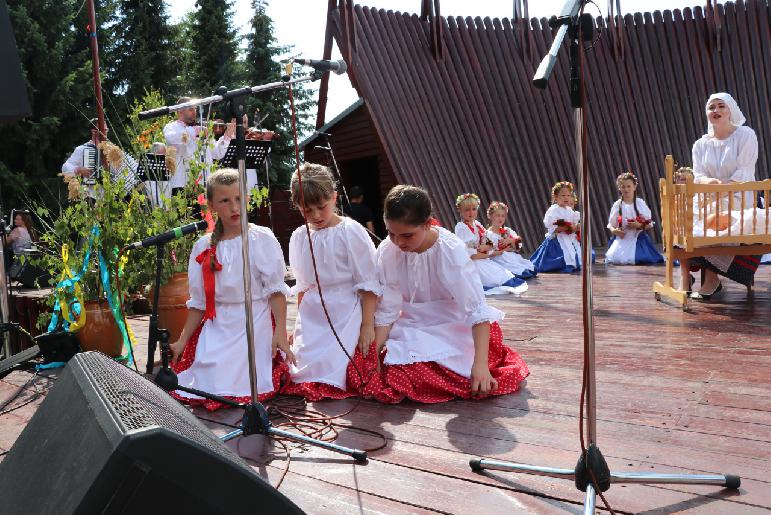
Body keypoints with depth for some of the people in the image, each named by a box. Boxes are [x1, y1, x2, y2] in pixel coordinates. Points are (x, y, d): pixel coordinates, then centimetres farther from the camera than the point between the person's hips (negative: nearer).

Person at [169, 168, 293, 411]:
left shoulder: (262, 239, -5)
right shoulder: (203, 247, 6)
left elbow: (276, 290, -7)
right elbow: (199, 302, 12)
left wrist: (280, 332, -17)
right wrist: (182, 341, 11)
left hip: (254, 324, -4)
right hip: (216, 326, 4)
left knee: (243, 387, -12)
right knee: (206, 385, -6)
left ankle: (276, 369, 17)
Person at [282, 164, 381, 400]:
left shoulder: (352, 232, -9)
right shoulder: (299, 237, 8)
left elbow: (368, 284, -8)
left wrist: (367, 325, -12)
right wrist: (300, 325, 17)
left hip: (345, 312, -5)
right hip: (311, 316, 5)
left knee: (331, 370, -14)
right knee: (302, 367, -1)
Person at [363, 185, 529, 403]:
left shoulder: (451, 250, -25)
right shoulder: (387, 251, -15)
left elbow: (476, 309, -27)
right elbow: (387, 310, -10)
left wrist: (480, 362, -36)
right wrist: (374, 354, -19)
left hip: (452, 325, -2)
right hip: (412, 325, 3)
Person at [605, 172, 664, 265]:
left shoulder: (640, 203, -1)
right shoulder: (617, 205, 3)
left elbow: (649, 224, 1)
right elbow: (611, 224, 5)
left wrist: (639, 225, -19)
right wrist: (614, 230, -17)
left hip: (637, 238, -1)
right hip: (621, 239, 1)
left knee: (637, 259, -22)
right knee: (616, 259, -20)